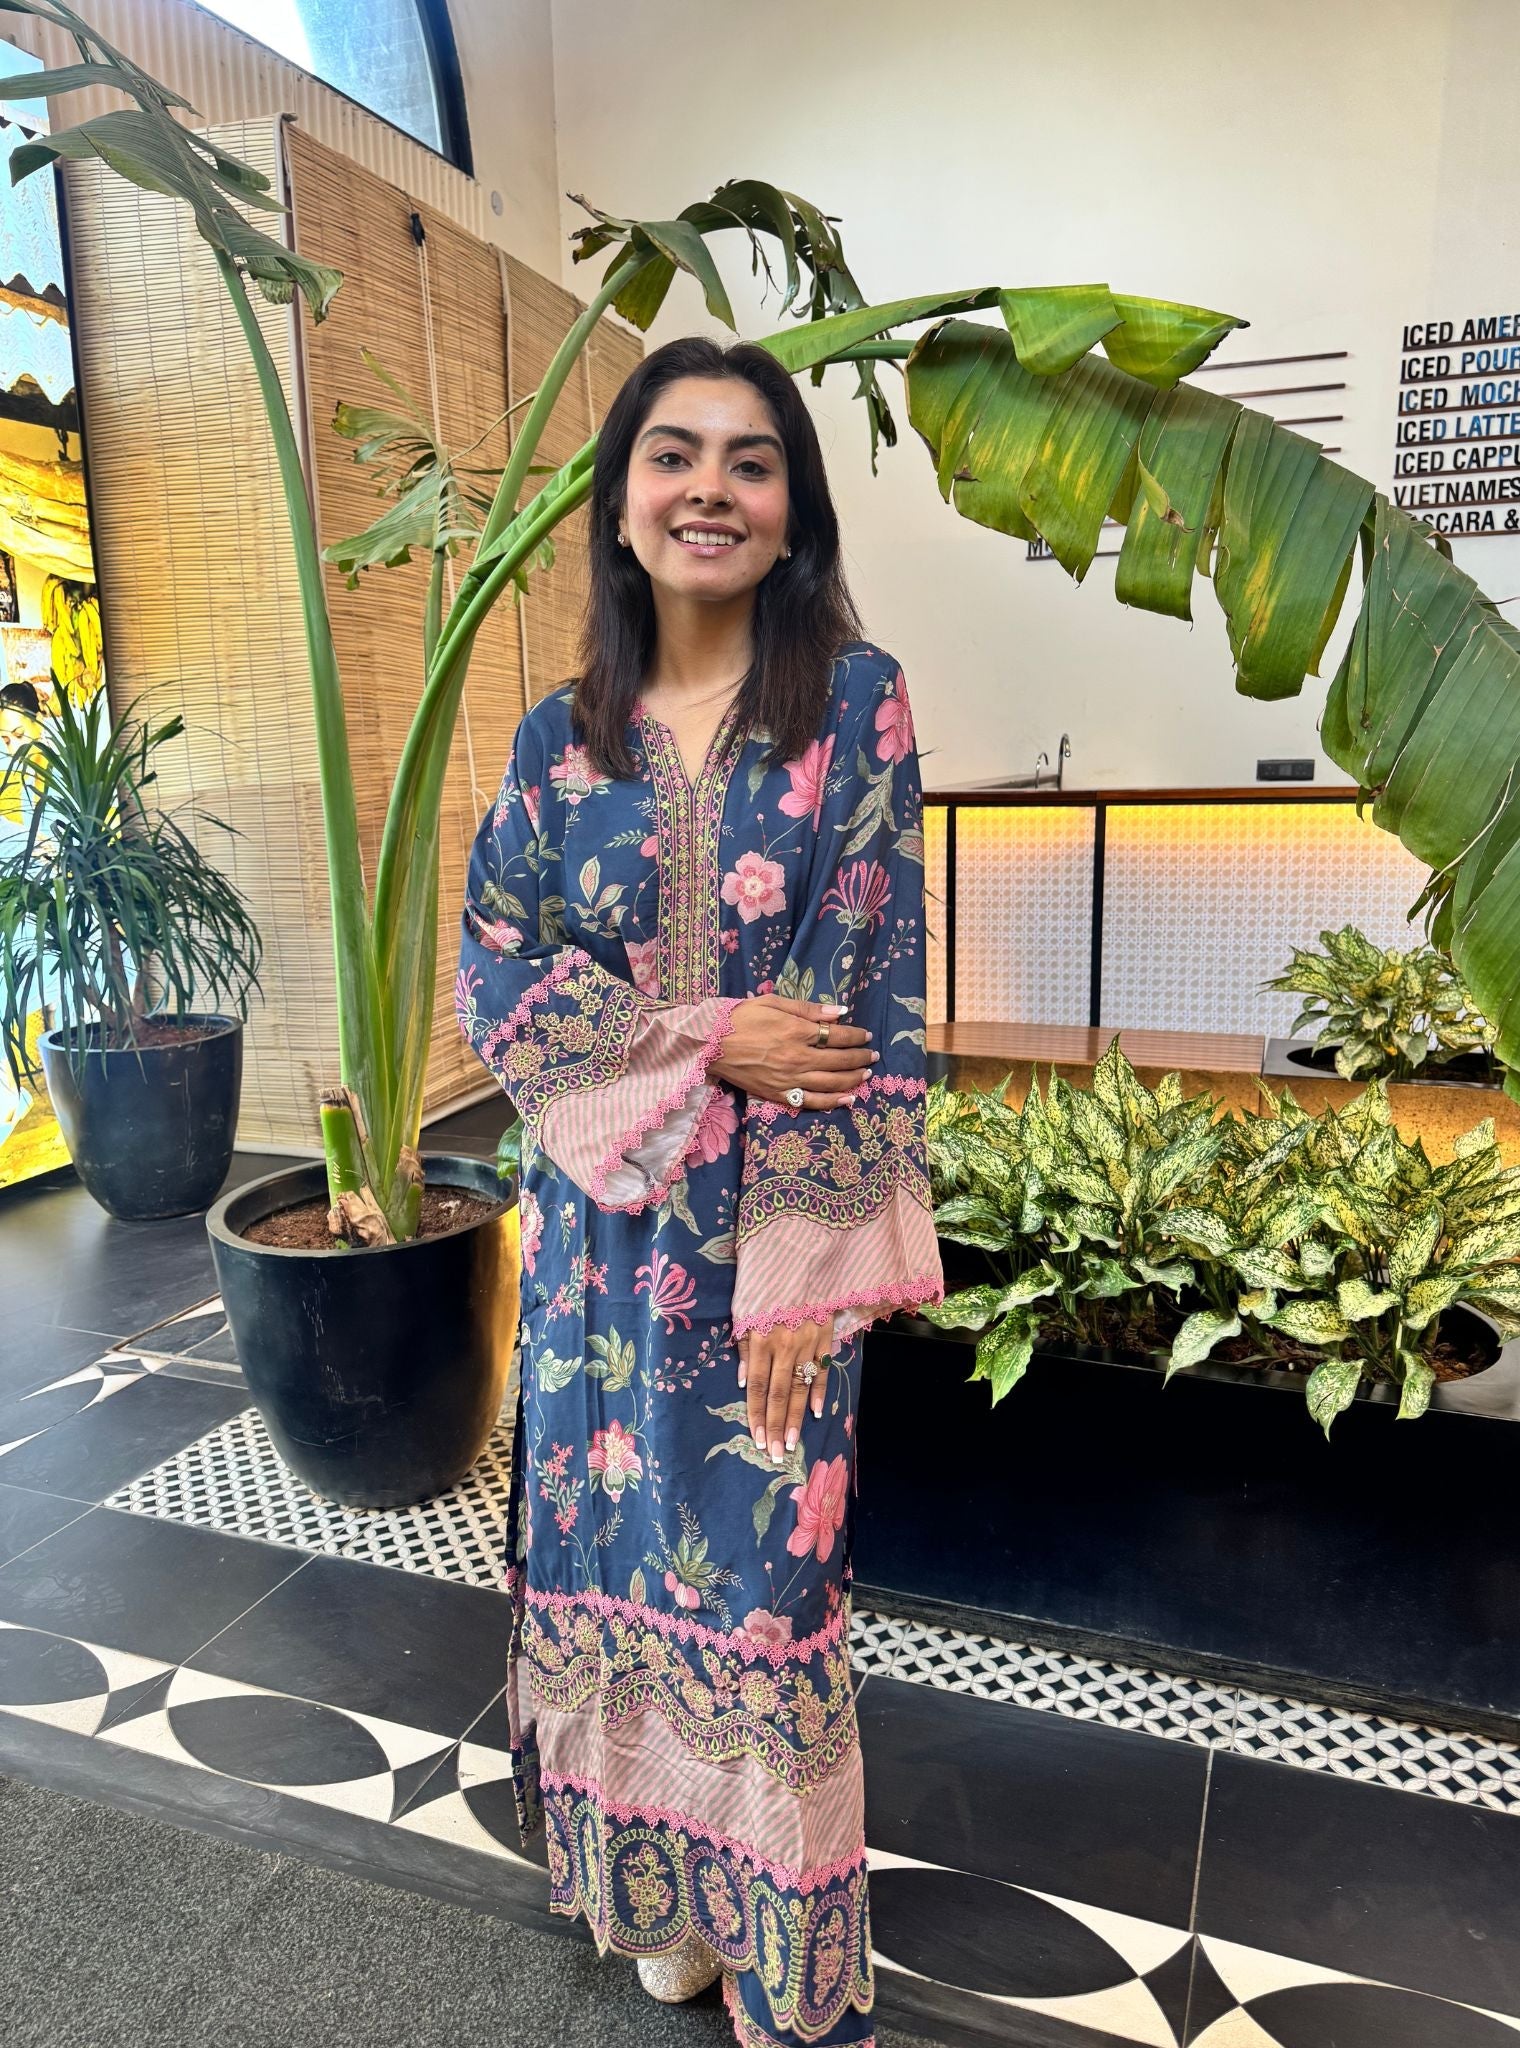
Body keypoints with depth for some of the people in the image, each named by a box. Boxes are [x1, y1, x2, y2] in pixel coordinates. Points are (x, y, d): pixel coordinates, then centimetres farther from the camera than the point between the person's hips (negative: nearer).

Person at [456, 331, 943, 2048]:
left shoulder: (854, 700, -5)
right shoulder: (559, 735, 4)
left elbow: (870, 989, -9)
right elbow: (491, 973, 0)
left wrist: (802, 1262, -14)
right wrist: (704, 1036, -15)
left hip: (771, 1225, -3)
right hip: (598, 1225, 3)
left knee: (763, 1565, 8)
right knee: (615, 1543, 14)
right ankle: (659, 1887, 41)